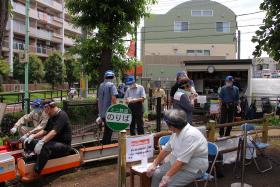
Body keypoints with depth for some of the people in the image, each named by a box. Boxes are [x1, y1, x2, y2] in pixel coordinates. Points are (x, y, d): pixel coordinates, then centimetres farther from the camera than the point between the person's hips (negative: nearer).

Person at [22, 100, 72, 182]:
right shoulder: (52, 117, 14)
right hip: (53, 142, 10)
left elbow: (54, 132, -29)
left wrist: (42, 141, -39)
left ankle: (35, 174, -33)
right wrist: (33, 136, 1)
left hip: (64, 145, -10)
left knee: (45, 147, -38)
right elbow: (45, 131, 17)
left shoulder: (62, 115, -16)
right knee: (29, 142, -1)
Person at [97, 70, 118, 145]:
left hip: (101, 112, 7)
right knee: (110, 129, 4)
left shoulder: (101, 85, 12)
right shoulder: (111, 85, -10)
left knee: (106, 128, 20)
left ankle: (103, 143, 25)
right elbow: (113, 98, -21)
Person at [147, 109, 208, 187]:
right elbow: (166, 149, 11)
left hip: (192, 169, -9)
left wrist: (167, 177, -28)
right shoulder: (176, 132, 0)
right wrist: (154, 164, 10)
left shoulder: (190, 135, -29)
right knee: (156, 174, 0)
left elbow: (181, 161, -31)